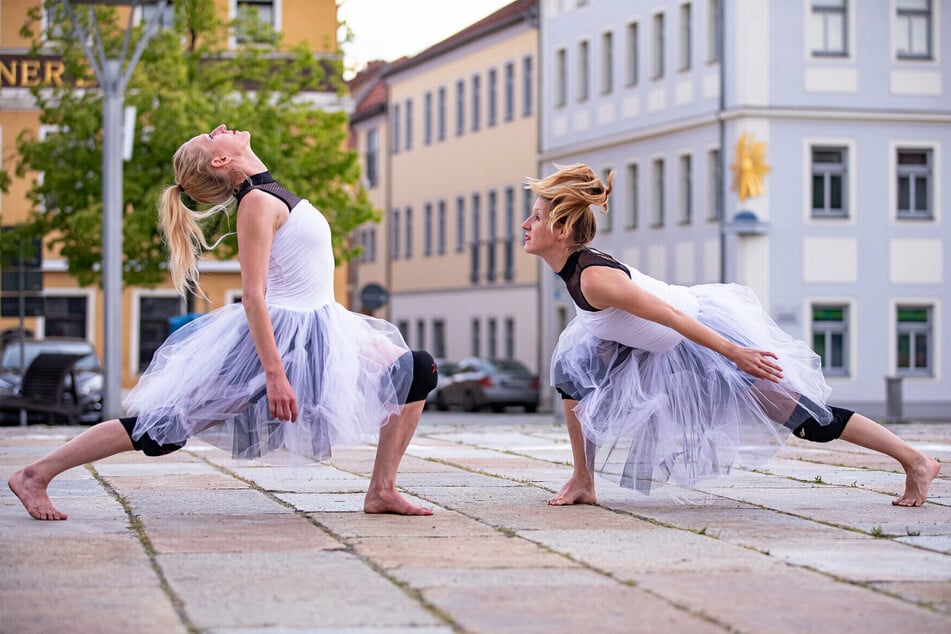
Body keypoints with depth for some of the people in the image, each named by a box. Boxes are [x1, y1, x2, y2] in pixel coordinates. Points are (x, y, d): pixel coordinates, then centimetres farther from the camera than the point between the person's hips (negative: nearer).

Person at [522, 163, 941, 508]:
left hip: (711, 332, -9)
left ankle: (916, 462, 9)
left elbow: (670, 314, -31)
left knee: (805, 416, -3)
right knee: (573, 367, 1)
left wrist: (734, 353, -30)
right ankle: (583, 483, 6)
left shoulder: (593, 279, -30)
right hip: (675, 350, 9)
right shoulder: (573, 269, -1)